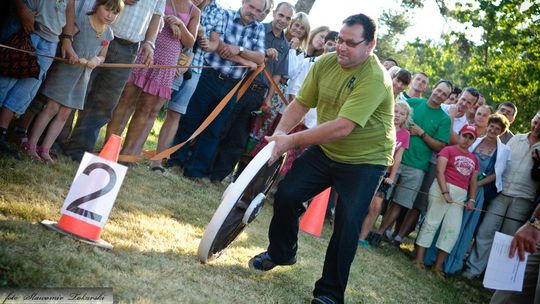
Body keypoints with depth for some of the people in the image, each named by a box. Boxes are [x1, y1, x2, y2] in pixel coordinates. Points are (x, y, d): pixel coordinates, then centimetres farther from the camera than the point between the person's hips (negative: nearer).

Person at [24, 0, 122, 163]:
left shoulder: (108, 33, 6)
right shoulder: (81, 22, -11)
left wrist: (96, 60, -9)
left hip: (82, 77, 6)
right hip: (64, 70, -5)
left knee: (64, 114, 5)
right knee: (52, 108, -5)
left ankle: (45, 149, 11)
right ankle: (31, 144, 4)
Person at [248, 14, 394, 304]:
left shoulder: (375, 78, -28)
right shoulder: (325, 63, -8)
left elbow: (342, 127, -34)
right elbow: (301, 103, -3)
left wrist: (292, 140, -32)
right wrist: (280, 132, -20)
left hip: (364, 160, -5)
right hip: (325, 150, 6)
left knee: (347, 225, -11)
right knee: (286, 195, 0)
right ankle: (280, 252, 28)